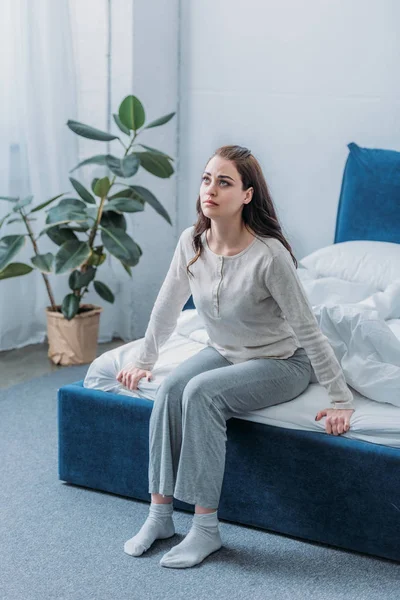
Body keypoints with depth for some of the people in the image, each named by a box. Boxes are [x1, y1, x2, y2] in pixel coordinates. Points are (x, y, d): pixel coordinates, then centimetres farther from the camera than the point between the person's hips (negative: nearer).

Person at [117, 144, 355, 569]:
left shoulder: (269, 255, -27)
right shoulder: (191, 241, -9)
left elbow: (308, 330, -22)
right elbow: (167, 306, 6)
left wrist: (340, 400, -19)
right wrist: (143, 360, 13)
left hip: (281, 363, -5)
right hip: (224, 353, 5)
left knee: (201, 392, -30)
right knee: (171, 387, -24)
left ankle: (206, 528, -21)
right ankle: (159, 514, -14)